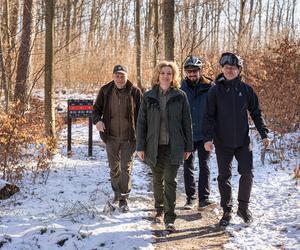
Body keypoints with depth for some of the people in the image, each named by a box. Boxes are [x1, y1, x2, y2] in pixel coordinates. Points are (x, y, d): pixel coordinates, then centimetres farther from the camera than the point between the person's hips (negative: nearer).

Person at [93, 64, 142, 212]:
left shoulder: (135, 92, -6)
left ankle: (123, 199, 4)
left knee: (126, 168, -3)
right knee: (114, 167, 16)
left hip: (129, 138, -2)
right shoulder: (105, 91, -1)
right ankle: (117, 192, 36)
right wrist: (97, 120, -13)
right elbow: (96, 109, 9)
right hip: (111, 137, 3)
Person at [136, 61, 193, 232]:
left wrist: (188, 147, 1)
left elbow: (187, 123, 2)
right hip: (154, 146, 2)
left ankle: (170, 218, -2)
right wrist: (140, 147, -2)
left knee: (170, 181, -6)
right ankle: (159, 209, 34)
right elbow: (141, 122, 3)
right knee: (158, 180, 15)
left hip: (174, 147, -2)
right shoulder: (149, 97, 3)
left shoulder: (180, 96, 0)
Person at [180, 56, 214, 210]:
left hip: (204, 135, -2)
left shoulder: (209, 88, -5)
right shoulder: (182, 89, 1)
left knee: (204, 165, 2)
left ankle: (204, 197, 9)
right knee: (188, 166, 9)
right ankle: (190, 197, 19)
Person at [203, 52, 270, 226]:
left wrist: (264, 133, 1)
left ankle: (243, 207, 16)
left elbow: (256, 113, 7)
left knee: (247, 173, -4)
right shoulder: (215, 91, -2)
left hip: (243, 141, 1)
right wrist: (208, 137, -15)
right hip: (222, 142, -1)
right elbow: (209, 116, -4)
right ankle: (227, 211, 19)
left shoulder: (246, 89, 2)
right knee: (224, 176, 6)